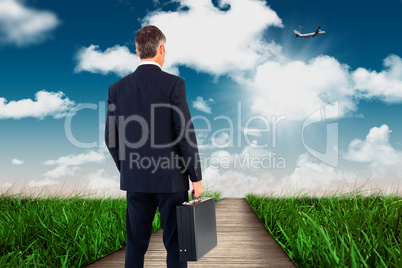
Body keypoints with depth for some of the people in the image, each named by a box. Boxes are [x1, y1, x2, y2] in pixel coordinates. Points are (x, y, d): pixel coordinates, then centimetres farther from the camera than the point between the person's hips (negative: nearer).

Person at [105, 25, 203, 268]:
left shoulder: (118, 88, 3)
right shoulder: (173, 84, -10)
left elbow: (111, 139, 6)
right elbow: (185, 133, -13)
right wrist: (197, 177, -4)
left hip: (135, 180, 4)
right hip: (171, 178, -4)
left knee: (136, 244, 15)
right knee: (176, 245, 9)